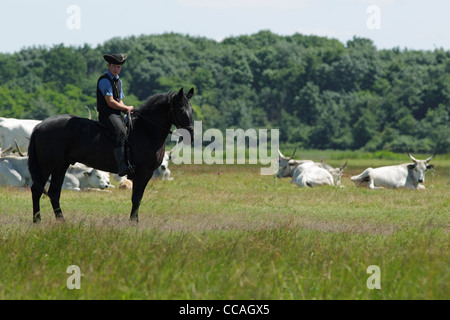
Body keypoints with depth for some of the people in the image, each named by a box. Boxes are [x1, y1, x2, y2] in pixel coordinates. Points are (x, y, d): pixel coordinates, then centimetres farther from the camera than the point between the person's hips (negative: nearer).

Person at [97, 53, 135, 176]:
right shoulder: (105, 80, -8)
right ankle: (122, 166, -45)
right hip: (107, 114, -10)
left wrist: (126, 109, 2)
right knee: (121, 132, -32)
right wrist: (127, 108, -4)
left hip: (117, 114, 10)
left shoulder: (118, 81, 21)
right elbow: (110, 102, -14)